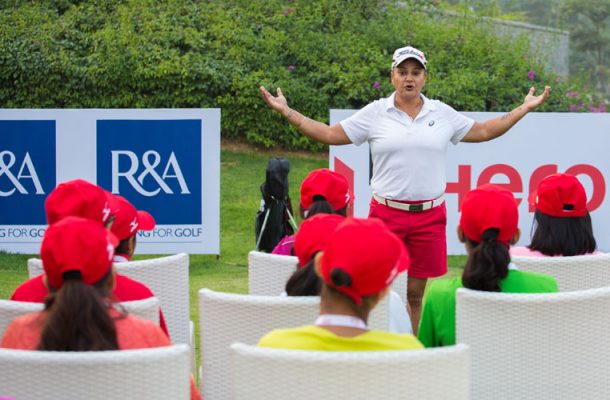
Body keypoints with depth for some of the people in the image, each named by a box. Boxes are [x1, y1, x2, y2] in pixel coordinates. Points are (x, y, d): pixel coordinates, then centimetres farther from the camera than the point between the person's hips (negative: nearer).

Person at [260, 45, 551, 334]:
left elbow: (484, 131, 20)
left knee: (416, 293, 7)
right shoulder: (375, 113, 5)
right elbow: (330, 134, 5)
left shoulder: (443, 114, 10)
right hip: (387, 213, -2)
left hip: (429, 216, 2)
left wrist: (524, 109, 18)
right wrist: (286, 112, -1)